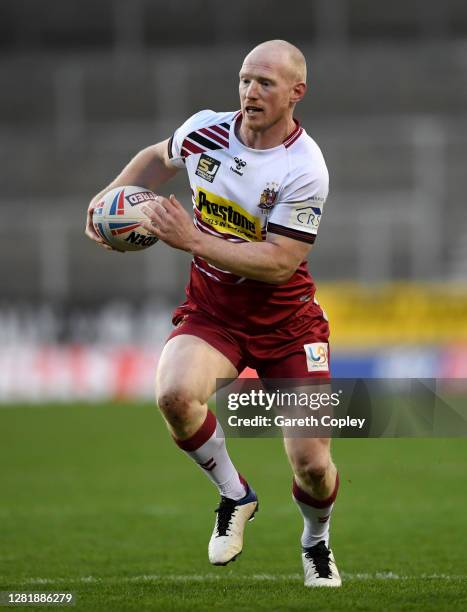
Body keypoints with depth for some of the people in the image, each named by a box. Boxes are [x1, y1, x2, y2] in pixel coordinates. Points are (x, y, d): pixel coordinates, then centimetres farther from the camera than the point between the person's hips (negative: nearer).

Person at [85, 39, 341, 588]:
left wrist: (193, 240, -28)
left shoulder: (304, 169, -19)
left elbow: (278, 263, -24)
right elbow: (159, 157, 21)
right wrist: (111, 195, 9)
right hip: (211, 309, 3)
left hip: (284, 318, -3)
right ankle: (234, 496, -1)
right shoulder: (205, 130, -4)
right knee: (175, 395, -30)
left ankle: (315, 543, 29)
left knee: (312, 464, -8)